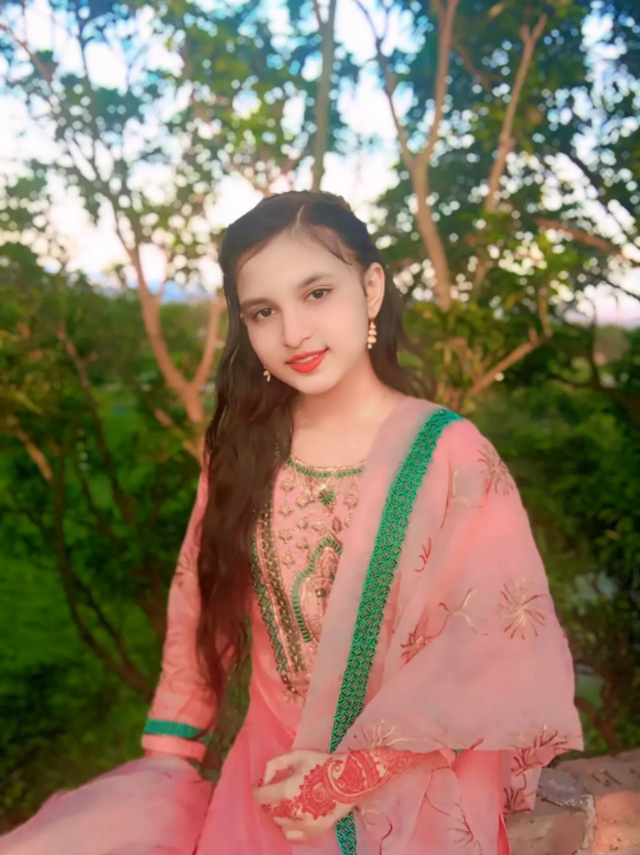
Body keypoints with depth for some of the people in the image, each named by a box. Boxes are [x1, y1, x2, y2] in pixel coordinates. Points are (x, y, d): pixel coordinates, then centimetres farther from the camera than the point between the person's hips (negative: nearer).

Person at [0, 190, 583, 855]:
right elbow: (201, 605, 6)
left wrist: (351, 774, -13)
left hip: (413, 788, -2)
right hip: (272, 776, 3)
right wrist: (170, 749, -1)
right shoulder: (242, 449, -1)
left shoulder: (451, 456, -13)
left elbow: (505, 640, -14)